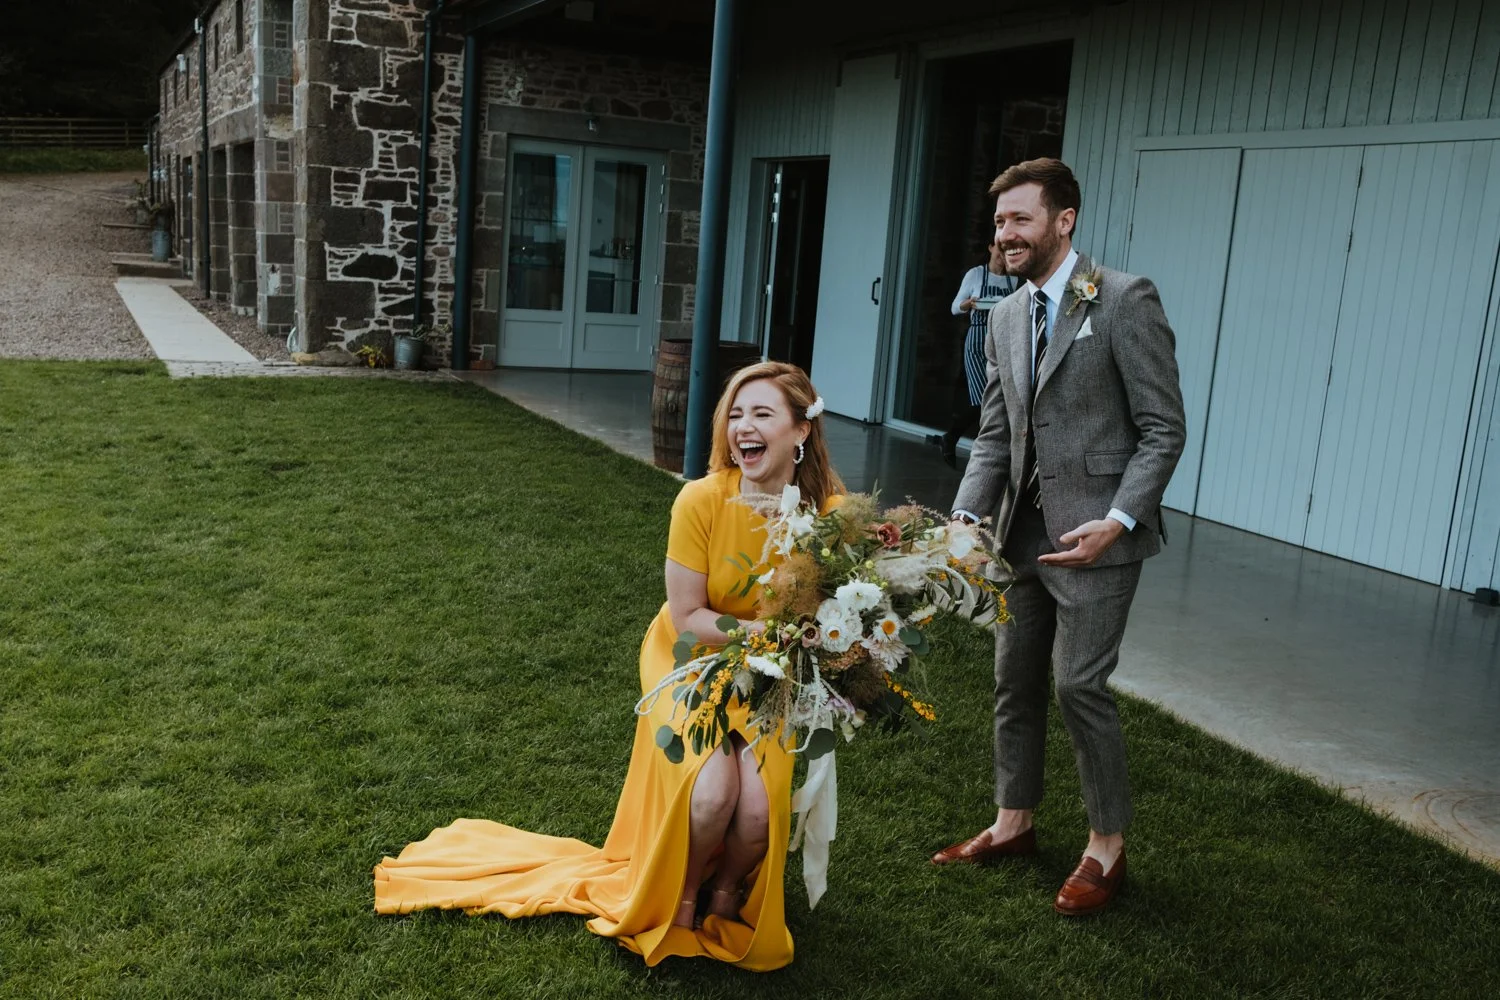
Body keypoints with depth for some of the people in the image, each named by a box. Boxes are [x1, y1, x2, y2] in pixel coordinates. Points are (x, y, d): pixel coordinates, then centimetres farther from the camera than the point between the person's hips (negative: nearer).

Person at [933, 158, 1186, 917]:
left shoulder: (1125, 300, -10)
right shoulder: (1006, 318, 11)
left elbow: (1162, 428, -11)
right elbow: (994, 436, 12)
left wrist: (1118, 520, -21)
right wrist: (966, 517, -2)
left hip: (1094, 533, -7)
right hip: (1024, 531, 7)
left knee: (1079, 684, -5)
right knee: (1015, 680, 14)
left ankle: (1106, 848, 14)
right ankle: (1013, 823, 30)